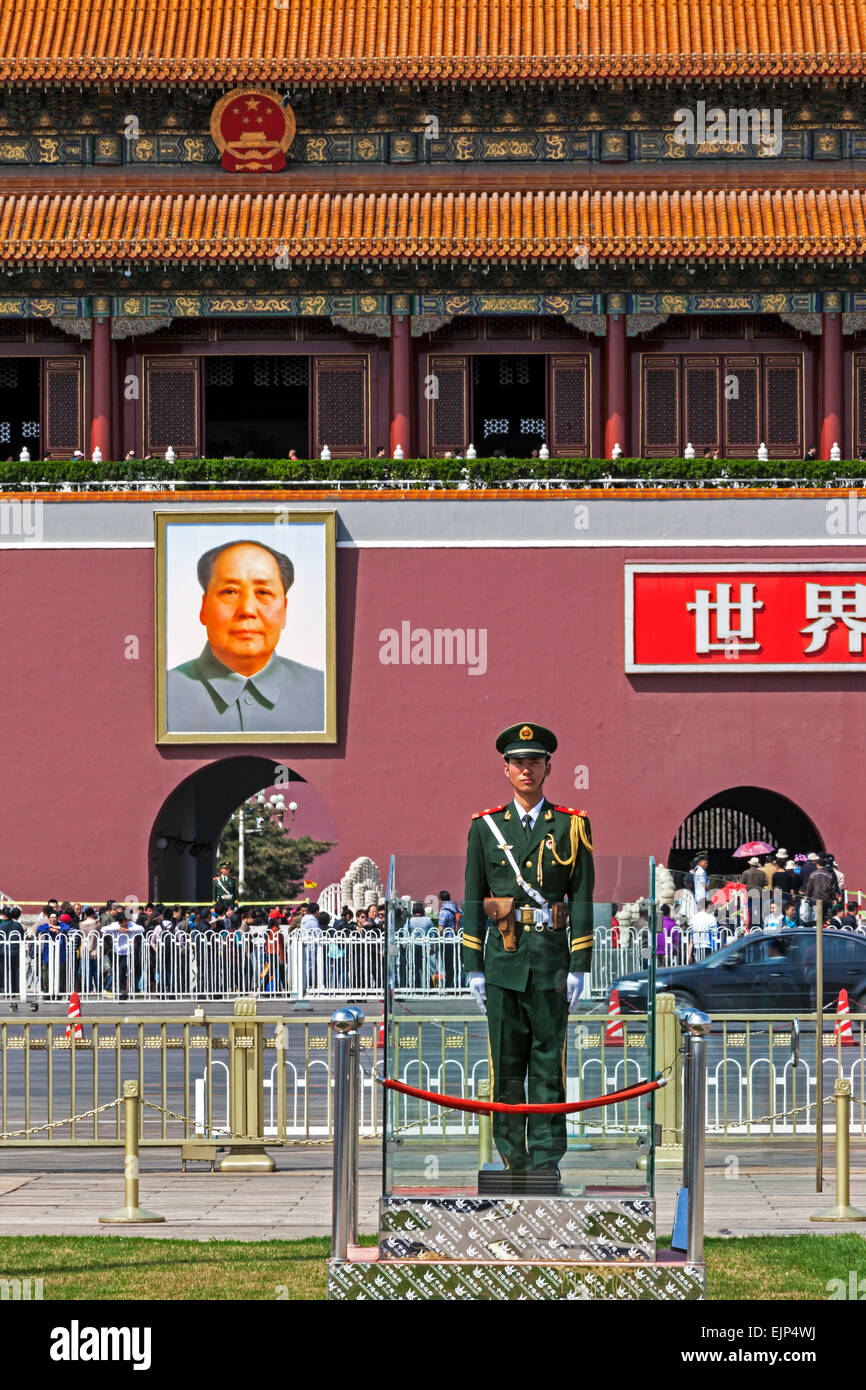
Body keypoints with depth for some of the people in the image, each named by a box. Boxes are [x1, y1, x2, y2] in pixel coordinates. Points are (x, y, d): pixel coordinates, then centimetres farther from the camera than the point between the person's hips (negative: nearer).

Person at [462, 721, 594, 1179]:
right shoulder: (485, 827, 7)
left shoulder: (572, 827, 4)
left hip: (553, 956, -1)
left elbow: (582, 900, 2)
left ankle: (546, 1159, 5)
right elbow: (473, 899, 8)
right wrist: (474, 967, 3)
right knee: (506, 1064, 3)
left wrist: (579, 967, -4)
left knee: (548, 1061, 1)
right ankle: (513, 1159, 10)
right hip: (502, 954, 1)